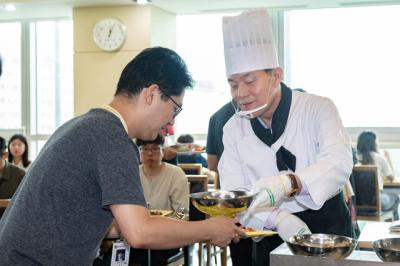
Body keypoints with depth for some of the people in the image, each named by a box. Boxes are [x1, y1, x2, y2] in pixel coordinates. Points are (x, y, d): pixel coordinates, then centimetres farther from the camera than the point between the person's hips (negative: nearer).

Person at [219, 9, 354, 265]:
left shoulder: (318, 109, -9)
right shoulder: (234, 129, -1)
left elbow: (338, 163, -25)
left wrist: (288, 183, -44)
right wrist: (278, 218, -26)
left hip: (327, 227, -2)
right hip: (270, 238, 2)